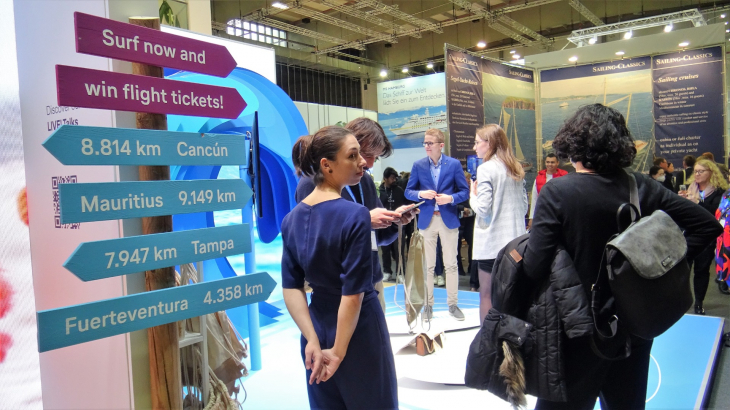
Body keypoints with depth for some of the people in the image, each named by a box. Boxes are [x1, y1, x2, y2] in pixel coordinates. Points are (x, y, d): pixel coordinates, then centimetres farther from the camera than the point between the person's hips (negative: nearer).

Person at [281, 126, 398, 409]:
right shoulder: (355, 215, -20)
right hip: (358, 332, -6)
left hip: (318, 329, 6)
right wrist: (339, 351, -12)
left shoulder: (292, 218, -1)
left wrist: (312, 340, -6)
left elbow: (291, 288, -4)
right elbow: (353, 294, -21)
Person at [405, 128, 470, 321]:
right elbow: (408, 191, 6)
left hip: (448, 219, -1)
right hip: (427, 219, 1)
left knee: (451, 264, 6)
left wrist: (451, 198, -17)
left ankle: (453, 304, 17)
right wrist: (421, 194, -15)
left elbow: (464, 191, 1)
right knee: (427, 265, 7)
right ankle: (428, 304, 18)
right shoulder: (418, 165, 4)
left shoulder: (454, 164, 0)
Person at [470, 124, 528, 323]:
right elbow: (524, 206, 13)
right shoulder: (516, 169, 10)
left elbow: (483, 208, -15)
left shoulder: (485, 168, -11)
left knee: (487, 293, 4)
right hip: (515, 239, 7)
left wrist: (472, 195, 2)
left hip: (491, 242, -7)